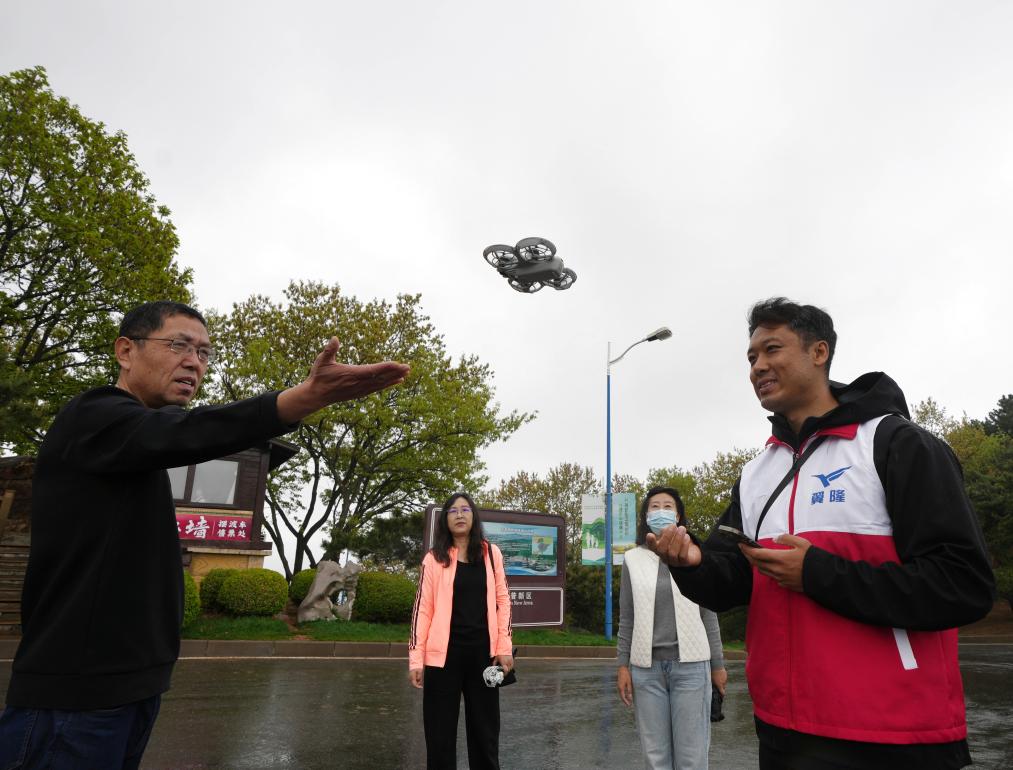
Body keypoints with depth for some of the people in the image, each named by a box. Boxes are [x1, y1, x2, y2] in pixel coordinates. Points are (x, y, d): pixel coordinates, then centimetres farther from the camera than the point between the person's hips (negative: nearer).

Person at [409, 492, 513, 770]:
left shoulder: (491, 553, 5)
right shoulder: (434, 558, 1)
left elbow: (502, 601, 7)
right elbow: (423, 609, -1)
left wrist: (504, 647, 0)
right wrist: (416, 658, -5)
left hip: (482, 651, 1)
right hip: (444, 653, -1)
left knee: (485, 728, 10)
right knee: (440, 730, 7)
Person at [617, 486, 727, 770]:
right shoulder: (633, 559, 5)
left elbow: (708, 614, 6)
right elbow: (627, 618, 7)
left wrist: (717, 664, 7)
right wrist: (623, 665, 3)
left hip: (690, 663, -1)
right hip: (646, 666, 1)